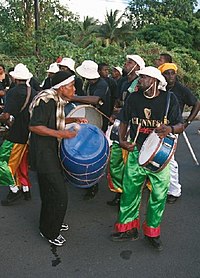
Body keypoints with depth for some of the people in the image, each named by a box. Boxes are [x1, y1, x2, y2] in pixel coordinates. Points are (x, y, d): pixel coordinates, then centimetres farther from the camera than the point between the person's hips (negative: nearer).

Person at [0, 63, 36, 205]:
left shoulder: (13, 92, -15)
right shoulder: (34, 92, 4)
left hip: (16, 135, -7)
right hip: (30, 133, 7)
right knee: (22, 162, 19)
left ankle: (15, 189, 8)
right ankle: (25, 188, 27)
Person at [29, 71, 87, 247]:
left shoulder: (58, 100, 9)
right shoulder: (47, 100, -21)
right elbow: (34, 126, -26)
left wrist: (74, 120, 13)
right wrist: (62, 133, -28)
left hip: (52, 151, 10)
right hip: (43, 154, -10)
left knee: (51, 190, 21)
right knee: (59, 194, -5)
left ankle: (50, 224, 39)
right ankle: (50, 232, 14)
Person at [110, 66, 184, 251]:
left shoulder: (169, 99, -6)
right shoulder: (133, 98, 1)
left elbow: (180, 125, -3)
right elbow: (124, 121, 12)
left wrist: (170, 129, -26)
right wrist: (122, 140, -3)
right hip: (136, 152, 2)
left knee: (159, 195, 7)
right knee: (130, 192, 7)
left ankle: (152, 231, 29)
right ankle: (128, 229, 27)